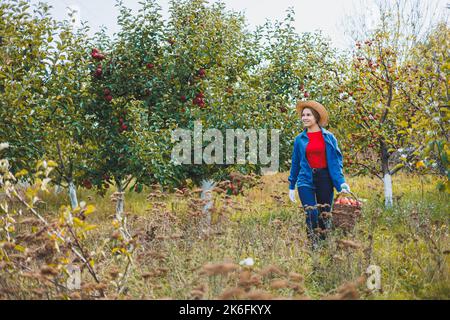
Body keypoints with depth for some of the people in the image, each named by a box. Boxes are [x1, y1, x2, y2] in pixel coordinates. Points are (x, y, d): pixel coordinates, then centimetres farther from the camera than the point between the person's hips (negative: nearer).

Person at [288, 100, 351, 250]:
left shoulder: (329, 137, 4)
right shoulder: (300, 139, 7)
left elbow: (336, 159, 3)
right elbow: (295, 163, 12)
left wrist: (341, 181, -10)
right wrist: (291, 187, 11)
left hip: (324, 179, 0)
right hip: (306, 180, 0)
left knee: (325, 215, 6)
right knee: (312, 215, -14)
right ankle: (314, 247, -5)